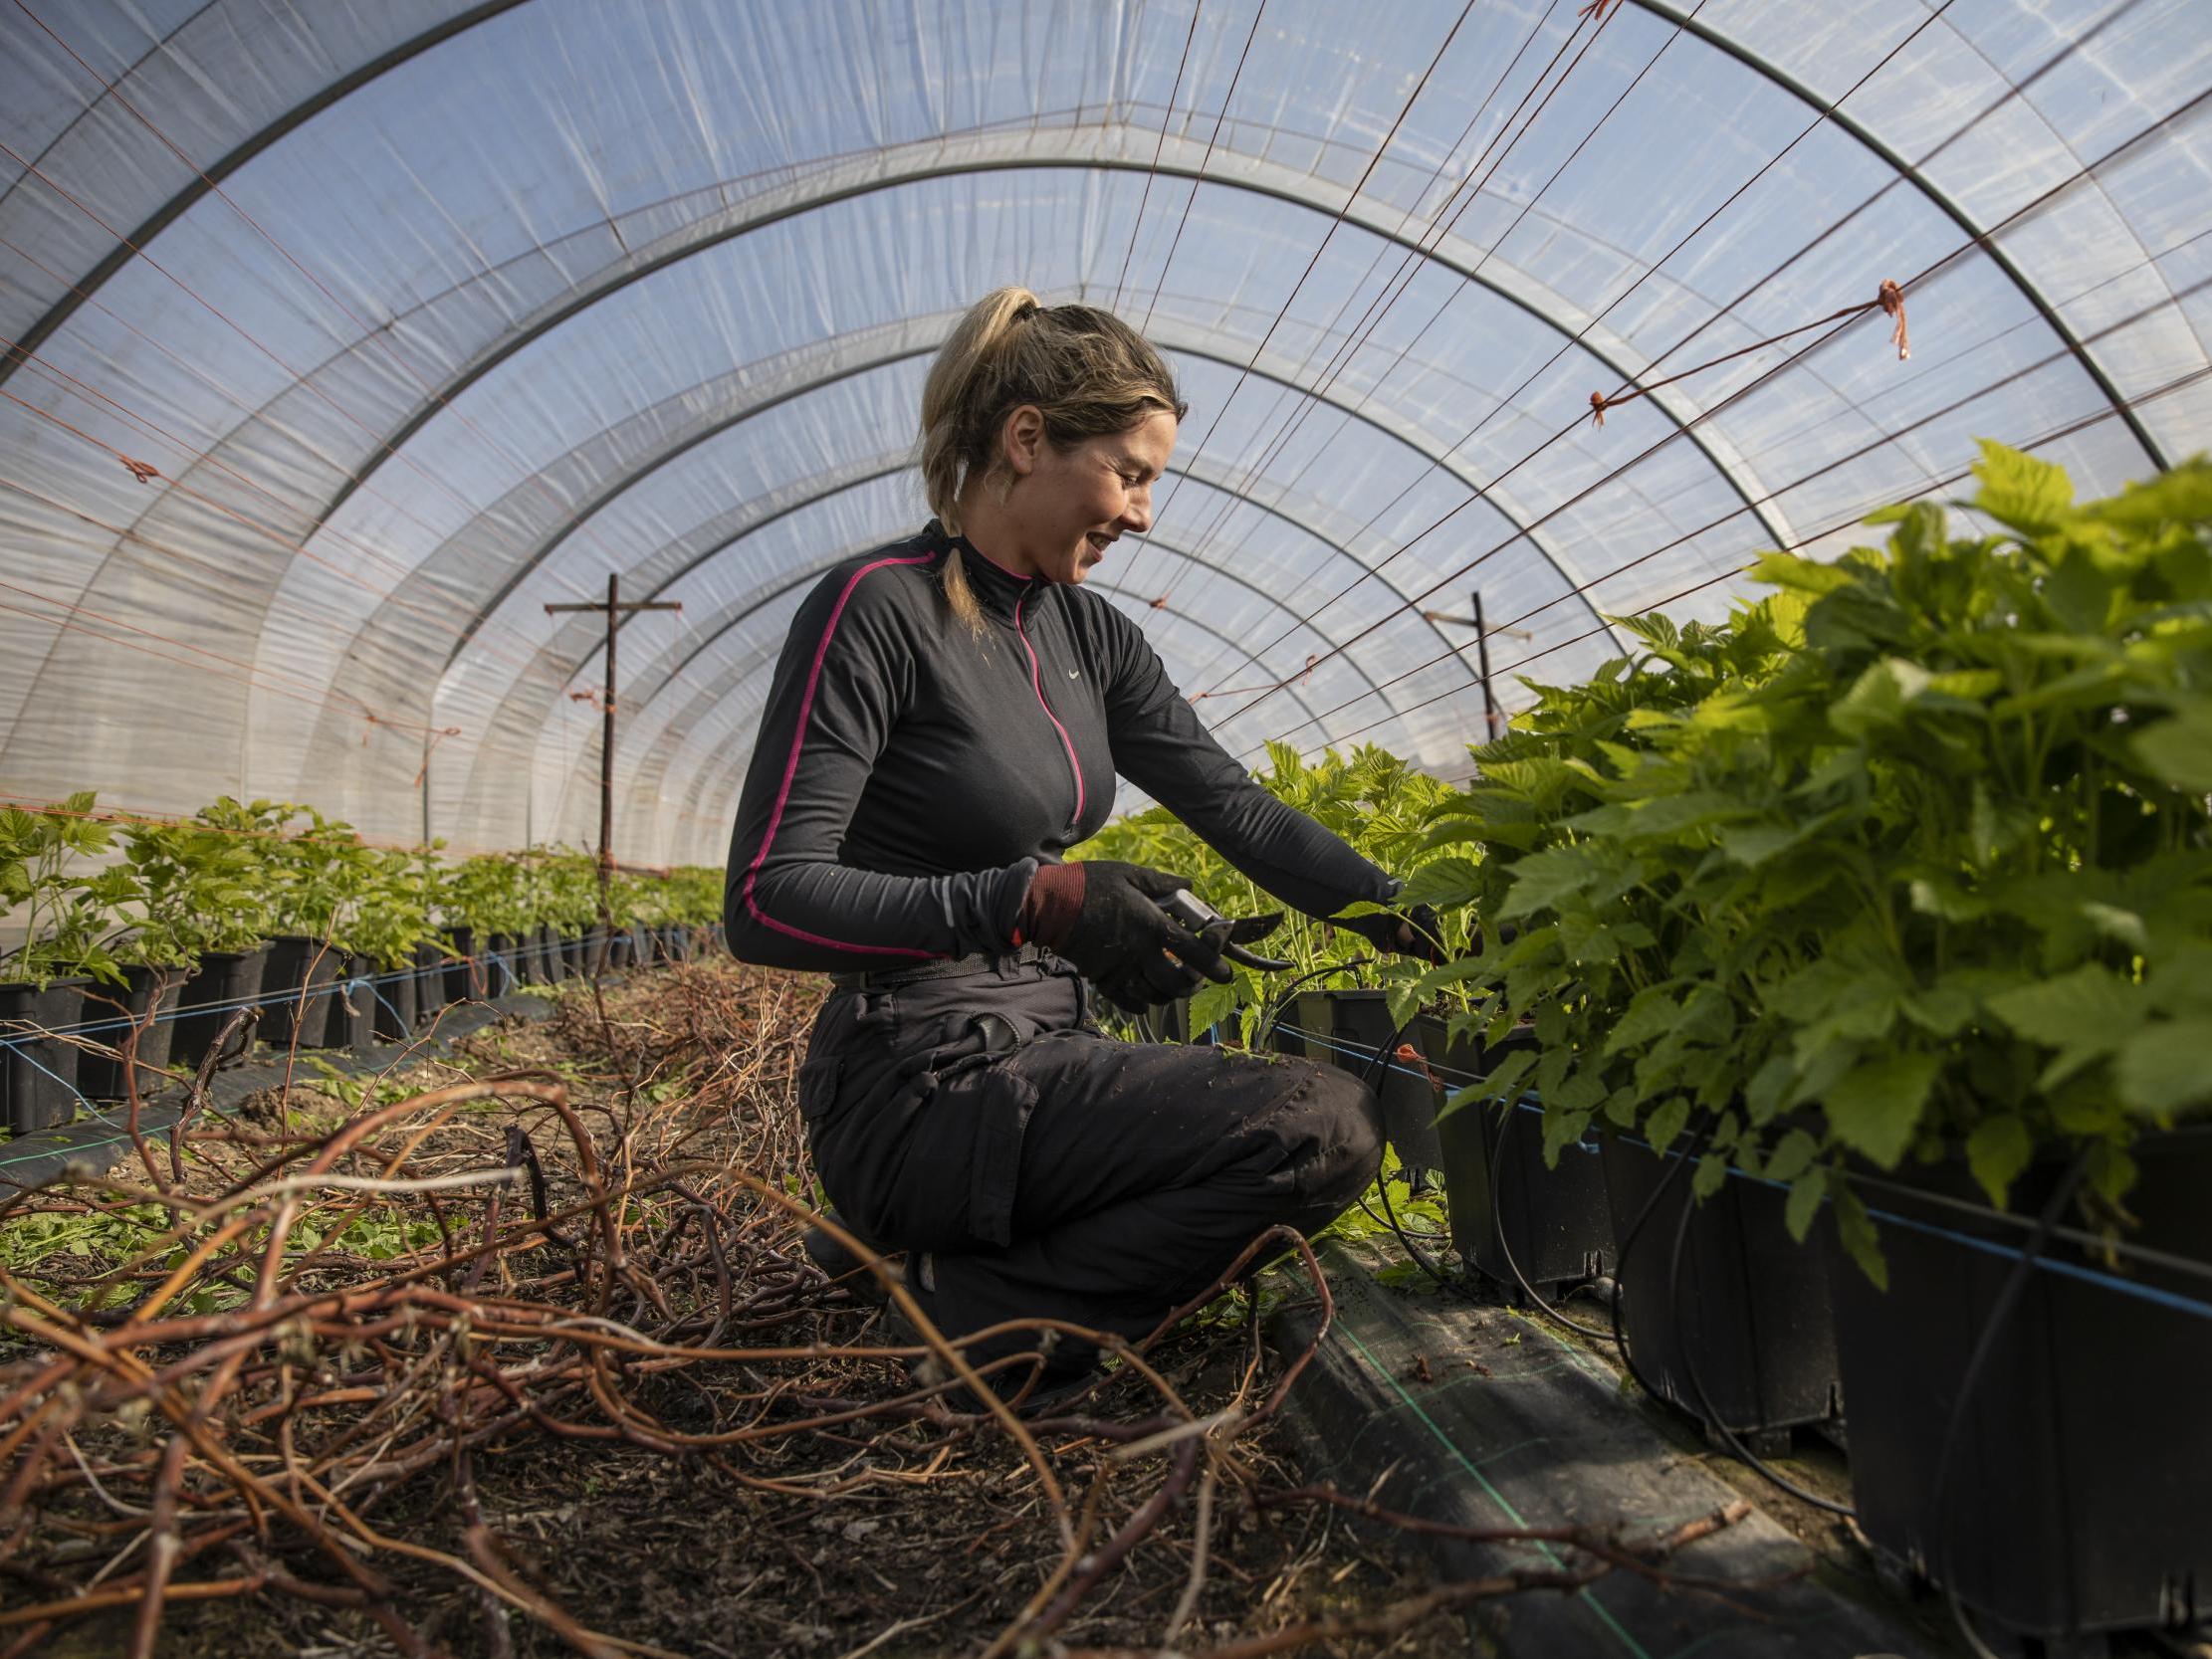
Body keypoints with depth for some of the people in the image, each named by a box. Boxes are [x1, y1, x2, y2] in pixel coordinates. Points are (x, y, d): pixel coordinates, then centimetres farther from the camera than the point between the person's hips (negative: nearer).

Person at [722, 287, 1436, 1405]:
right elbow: (768, 903, -18)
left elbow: (1236, 808, 8)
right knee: (1328, 1131, -18)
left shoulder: (1084, 631, 9)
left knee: (1350, 1104, 15)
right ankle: (983, 1317, -4)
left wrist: (1418, 925, -1)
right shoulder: (878, 607, -14)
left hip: (1041, 1054, 9)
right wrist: (1036, 900, -27)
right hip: (924, 1090, -8)